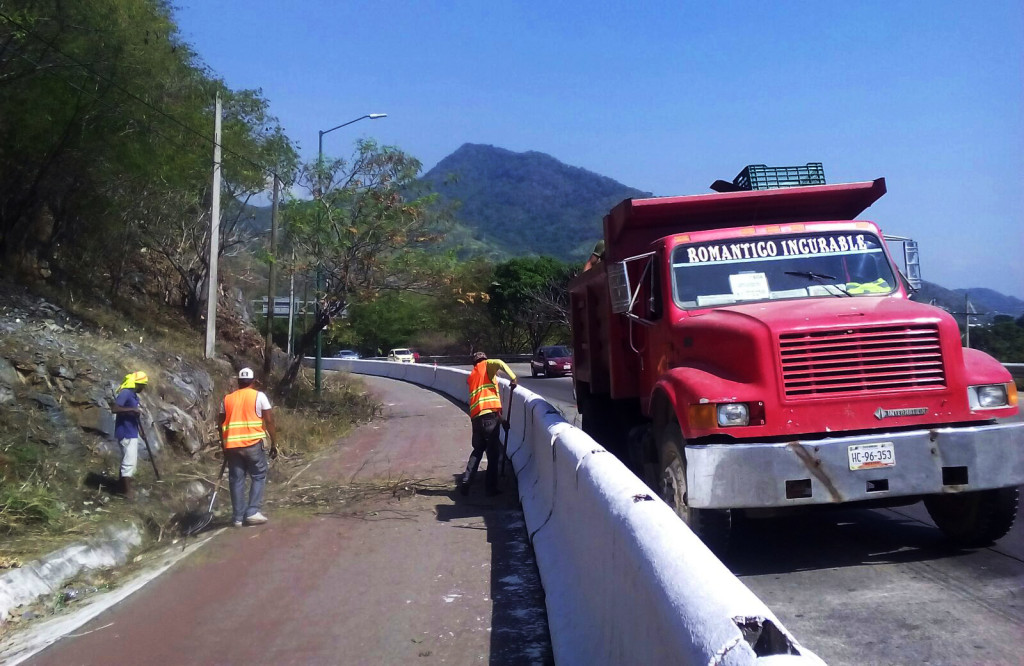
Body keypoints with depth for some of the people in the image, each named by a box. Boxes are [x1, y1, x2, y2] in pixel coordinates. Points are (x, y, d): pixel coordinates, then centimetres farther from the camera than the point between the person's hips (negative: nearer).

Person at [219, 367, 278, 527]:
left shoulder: (227, 399, 12)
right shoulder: (259, 396, 2)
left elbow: (221, 424, 14)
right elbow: (269, 421, -4)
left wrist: (224, 446, 23)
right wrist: (274, 443, 2)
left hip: (232, 445, 3)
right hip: (254, 443, -3)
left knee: (236, 480, 9)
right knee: (259, 477, 9)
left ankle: (238, 517, 11)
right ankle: (252, 512, 2)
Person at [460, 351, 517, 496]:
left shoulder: (471, 376, 26)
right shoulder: (486, 365, 9)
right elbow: (499, 363, -14)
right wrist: (512, 377, -13)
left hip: (476, 416, 6)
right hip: (490, 414, -6)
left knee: (478, 450, 19)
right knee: (494, 452, 1)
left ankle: (466, 481, 7)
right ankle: (491, 487, 2)